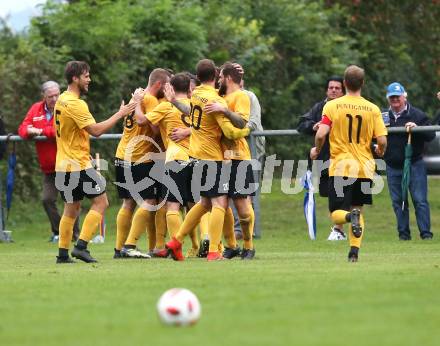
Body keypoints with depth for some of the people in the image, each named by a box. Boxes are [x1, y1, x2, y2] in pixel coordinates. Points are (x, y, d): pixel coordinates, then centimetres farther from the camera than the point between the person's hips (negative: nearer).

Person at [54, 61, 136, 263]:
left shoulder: (61, 100, 11)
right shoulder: (76, 104, -18)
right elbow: (96, 130, -22)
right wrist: (120, 114, -16)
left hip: (64, 165, 9)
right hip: (79, 165, -9)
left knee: (71, 208, 13)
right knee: (100, 201, -3)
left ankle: (63, 253, 11)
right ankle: (81, 246, -10)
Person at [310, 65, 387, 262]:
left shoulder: (332, 106, -5)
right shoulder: (373, 109, -1)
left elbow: (321, 134, -14)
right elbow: (382, 140, -5)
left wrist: (316, 150, 7)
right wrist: (380, 152, 18)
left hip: (340, 166, -2)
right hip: (365, 167, 2)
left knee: (337, 214, 3)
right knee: (357, 209, 15)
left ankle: (350, 216, -31)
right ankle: (354, 251, 2)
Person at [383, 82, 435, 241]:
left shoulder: (417, 115, -1)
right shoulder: (384, 116, 10)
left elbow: (431, 135, -7)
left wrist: (417, 128, -23)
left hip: (414, 164, -4)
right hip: (392, 167, 4)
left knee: (420, 200, -6)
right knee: (398, 202, 7)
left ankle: (426, 233, -5)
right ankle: (403, 233, 14)